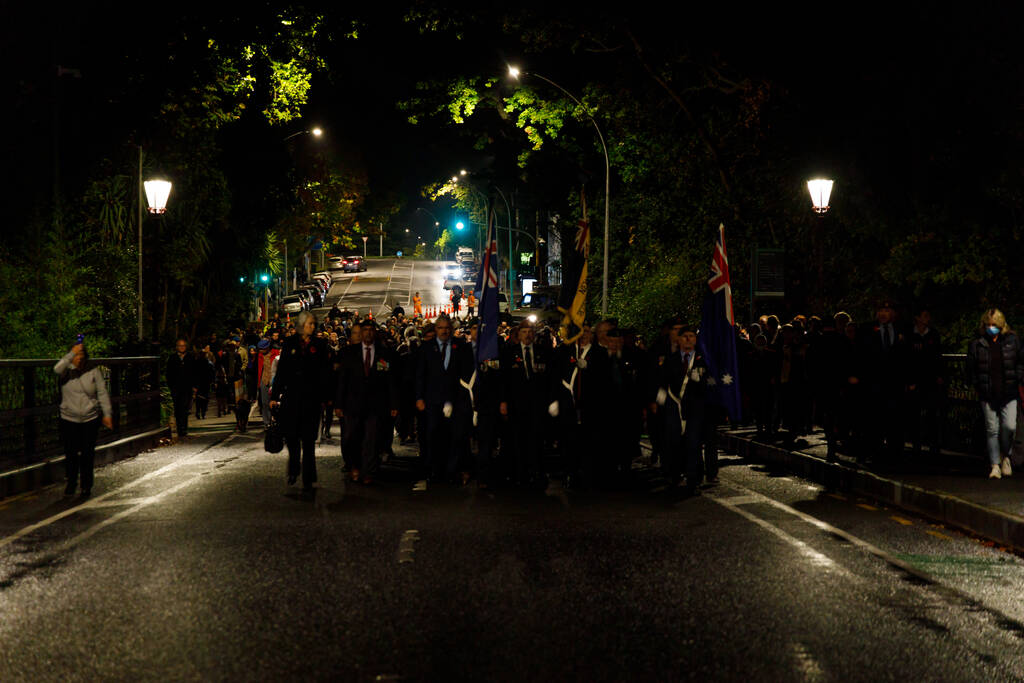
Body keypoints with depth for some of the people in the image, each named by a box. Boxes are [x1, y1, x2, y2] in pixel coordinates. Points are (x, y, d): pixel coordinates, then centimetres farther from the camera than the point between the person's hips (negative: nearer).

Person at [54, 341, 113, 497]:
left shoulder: (94, 371, 1)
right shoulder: (66, 370, -2)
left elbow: (102, 393, 3)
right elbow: (57, 369, -27)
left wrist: (107, 414, -1)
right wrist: (72, 354, -32)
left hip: (90, 419, 0)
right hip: (69, 419, 0)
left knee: (88, 453, 3)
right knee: (70, 453, 2)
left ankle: (86, 485, 16)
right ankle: (71, 483, 21)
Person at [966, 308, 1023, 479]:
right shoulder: (976, 344, 2)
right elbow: (970, 368, 7)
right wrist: (977, 386, 2)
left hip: (1009, 393, 0)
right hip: (988, 394, 0)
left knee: (1009, 426, -8)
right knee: (992, 430, 0)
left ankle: (1005, 456, 19)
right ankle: (995, 465, 7)